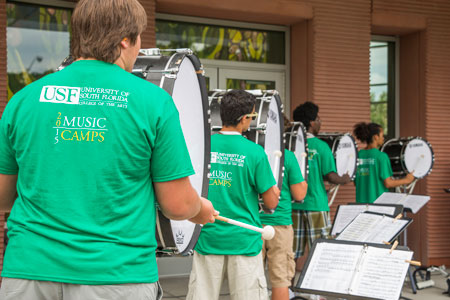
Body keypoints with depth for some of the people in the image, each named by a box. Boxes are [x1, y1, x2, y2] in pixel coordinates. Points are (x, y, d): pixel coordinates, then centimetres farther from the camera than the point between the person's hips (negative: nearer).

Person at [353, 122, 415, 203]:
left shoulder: (358, 155, 4)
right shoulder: (381, 156, -11)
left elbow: (355, 182, 9)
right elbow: (388, 183, -13)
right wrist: (406, 180, 1)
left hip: (361, 202, 5)